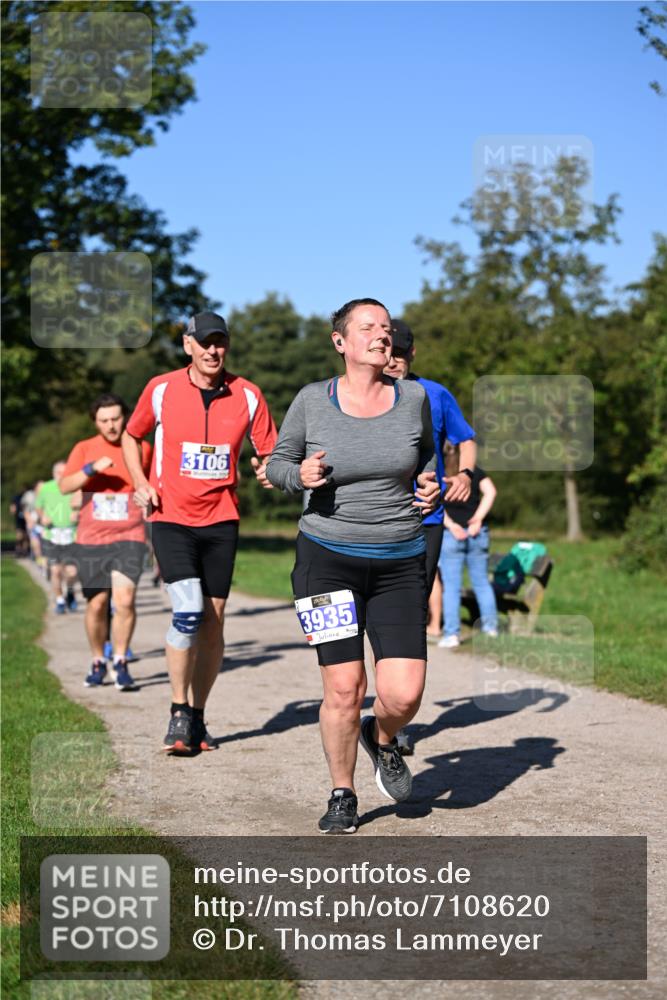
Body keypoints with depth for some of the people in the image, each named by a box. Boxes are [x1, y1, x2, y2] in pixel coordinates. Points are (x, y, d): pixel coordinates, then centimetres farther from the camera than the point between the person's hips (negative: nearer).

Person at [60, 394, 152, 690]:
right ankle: (97, 662, 22)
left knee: (124, 599, -16)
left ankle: (120, 662, -2)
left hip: (129, 538, -1)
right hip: (91, 540, 1)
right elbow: (65, 486, -8)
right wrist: (92, 468, -21)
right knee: (97, 604, 4)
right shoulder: (84, 449, 5)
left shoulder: (142, 449, 5)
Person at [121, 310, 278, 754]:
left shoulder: (247, 395, -1)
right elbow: (132, 436, 14)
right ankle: (179, 714, -3)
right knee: (188, 612, -17)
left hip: (221, 521, 2)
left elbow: (271, 452, 4)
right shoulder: (161, 389, -2)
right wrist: (141, 483, 0)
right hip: (172, 519, -2)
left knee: (213, 620, 5)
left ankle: (197, 716, 19)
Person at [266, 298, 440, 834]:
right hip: (328, 557, -1)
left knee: (404, 695, -8)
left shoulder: (414, 398, 1)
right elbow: (277, 461, 9)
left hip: (400, 563, 2)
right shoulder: (312, 401, -4)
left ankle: (382, 739, 29)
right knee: (344, 688, -5)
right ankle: (342, 796, 19)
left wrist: (430, 484, 1)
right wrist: (300, 475, -13)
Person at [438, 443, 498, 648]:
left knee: (451, 586, -1)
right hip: (477, 532, 3)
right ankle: (490, 625, 21)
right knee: (481, 582, 15)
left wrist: (451, 525, -16)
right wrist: (478, 518, -9)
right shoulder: (474, 470, 10)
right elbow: (490, 492, -5)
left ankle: (452, 633, -5)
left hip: (450, 534, -3)